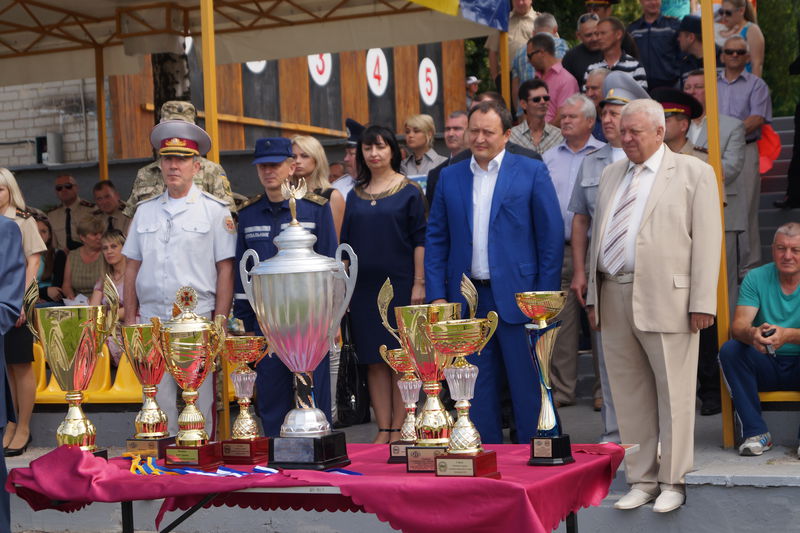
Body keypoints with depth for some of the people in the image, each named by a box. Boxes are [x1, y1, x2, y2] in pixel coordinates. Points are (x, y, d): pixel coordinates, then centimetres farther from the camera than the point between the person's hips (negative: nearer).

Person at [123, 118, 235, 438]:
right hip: (151, 322, 4)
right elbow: (132, 267, 15)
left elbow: (225, 270, -2)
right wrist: (130, 317, 8)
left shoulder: (215, 211, 1)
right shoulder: (145, 211, 13)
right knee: (157, 405, 6)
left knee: (201, 405, -1)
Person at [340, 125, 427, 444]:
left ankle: (398, 429, 5)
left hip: (399, 284, -4)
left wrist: (419, 283, -11)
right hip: (364, 287, 4)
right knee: (374, 360, 4)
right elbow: (346, 241, 13)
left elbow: (420, 238, -4)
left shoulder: (409, 191, 0)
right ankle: (383, 429, 8)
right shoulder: (355, 195, 11)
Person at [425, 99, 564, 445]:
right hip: (467, 299, 3)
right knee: (478, 393, 9)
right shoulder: (450, 177, 10)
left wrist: (545, 297, -7)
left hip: (517, 297, -3)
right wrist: (436, 295, 1)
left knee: (528, 389, 2)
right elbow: (436, 239, 10)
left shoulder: (532, 173, 0)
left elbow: (551, 236, -2)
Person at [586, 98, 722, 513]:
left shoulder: (694, 173, 1)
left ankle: (672, 482, 12)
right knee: (629, 396, 9)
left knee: (673, 395, 1)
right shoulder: (611, 175, 18)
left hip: (666, 299, -5)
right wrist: (593, 295, 11)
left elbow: (707, 240, -5)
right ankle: (641, 480, 18)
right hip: (614, 298, 5)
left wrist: (702, 302, -11)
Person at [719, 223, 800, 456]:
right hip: (767, 368, 2)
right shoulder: (756, 278, 0)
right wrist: (752, 334, -37)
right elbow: (738, 325, -12)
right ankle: (756, 432, -19)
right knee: (730, 349, -25)